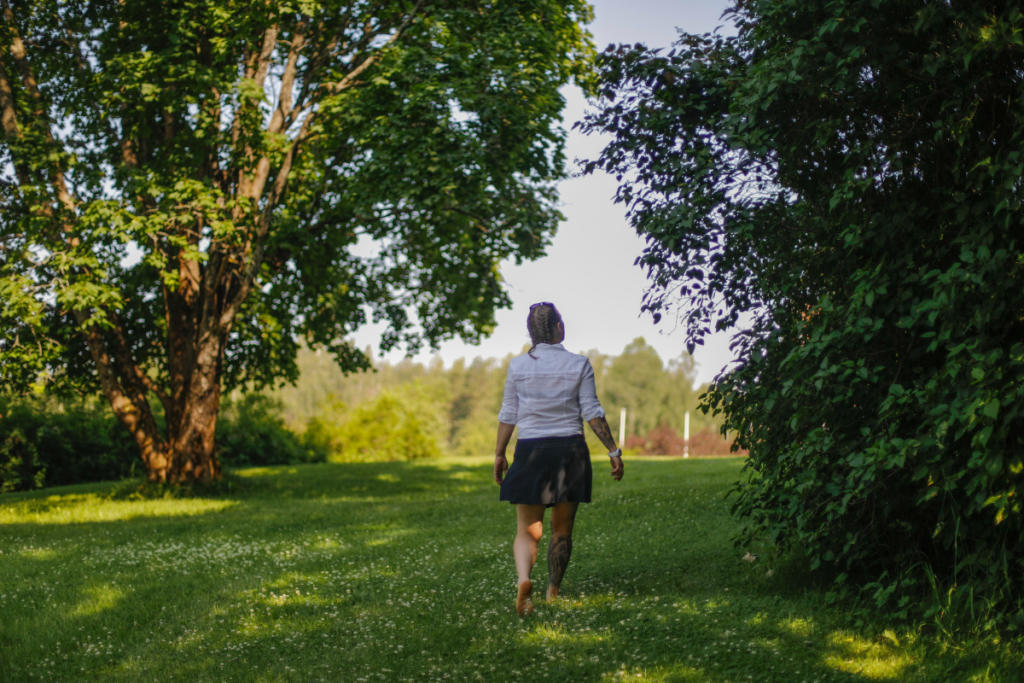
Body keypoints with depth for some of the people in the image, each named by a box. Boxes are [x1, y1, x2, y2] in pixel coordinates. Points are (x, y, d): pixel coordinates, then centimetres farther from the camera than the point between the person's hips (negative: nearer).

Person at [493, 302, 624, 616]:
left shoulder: (518, 365, 0)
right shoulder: (579, 364, -2)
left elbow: (508, 414, 4)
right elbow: (592, 412, -4)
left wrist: (499, 454, 14)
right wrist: (614, 451, 2)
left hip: (531, 452, 0)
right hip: (570, 451, 0)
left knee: (527, 530, 4)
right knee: (562, 529, 14)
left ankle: (524, 580, -24)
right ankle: (553, 593, 22)